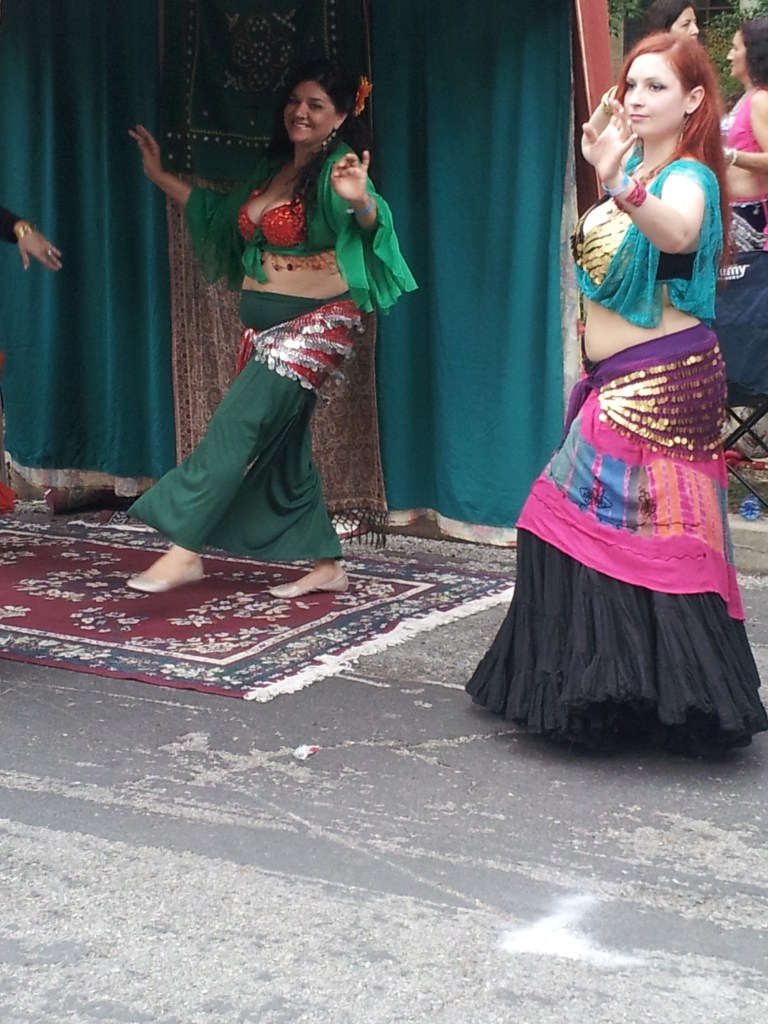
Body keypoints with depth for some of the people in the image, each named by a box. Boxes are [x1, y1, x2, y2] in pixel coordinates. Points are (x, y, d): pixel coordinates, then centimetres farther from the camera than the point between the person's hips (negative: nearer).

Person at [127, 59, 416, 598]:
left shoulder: (336, 168, -10)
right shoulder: (271, 170, 13)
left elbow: (371, 224, -30)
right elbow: (219, 215, 30)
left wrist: (362, 200, -53)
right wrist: (161, 176, 32)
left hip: (316, 322, -8)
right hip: (263, 323, 8)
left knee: (235, 426, -17)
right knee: (283, 443, 9)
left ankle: (185, 549, -18)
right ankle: (327, 565, 18)